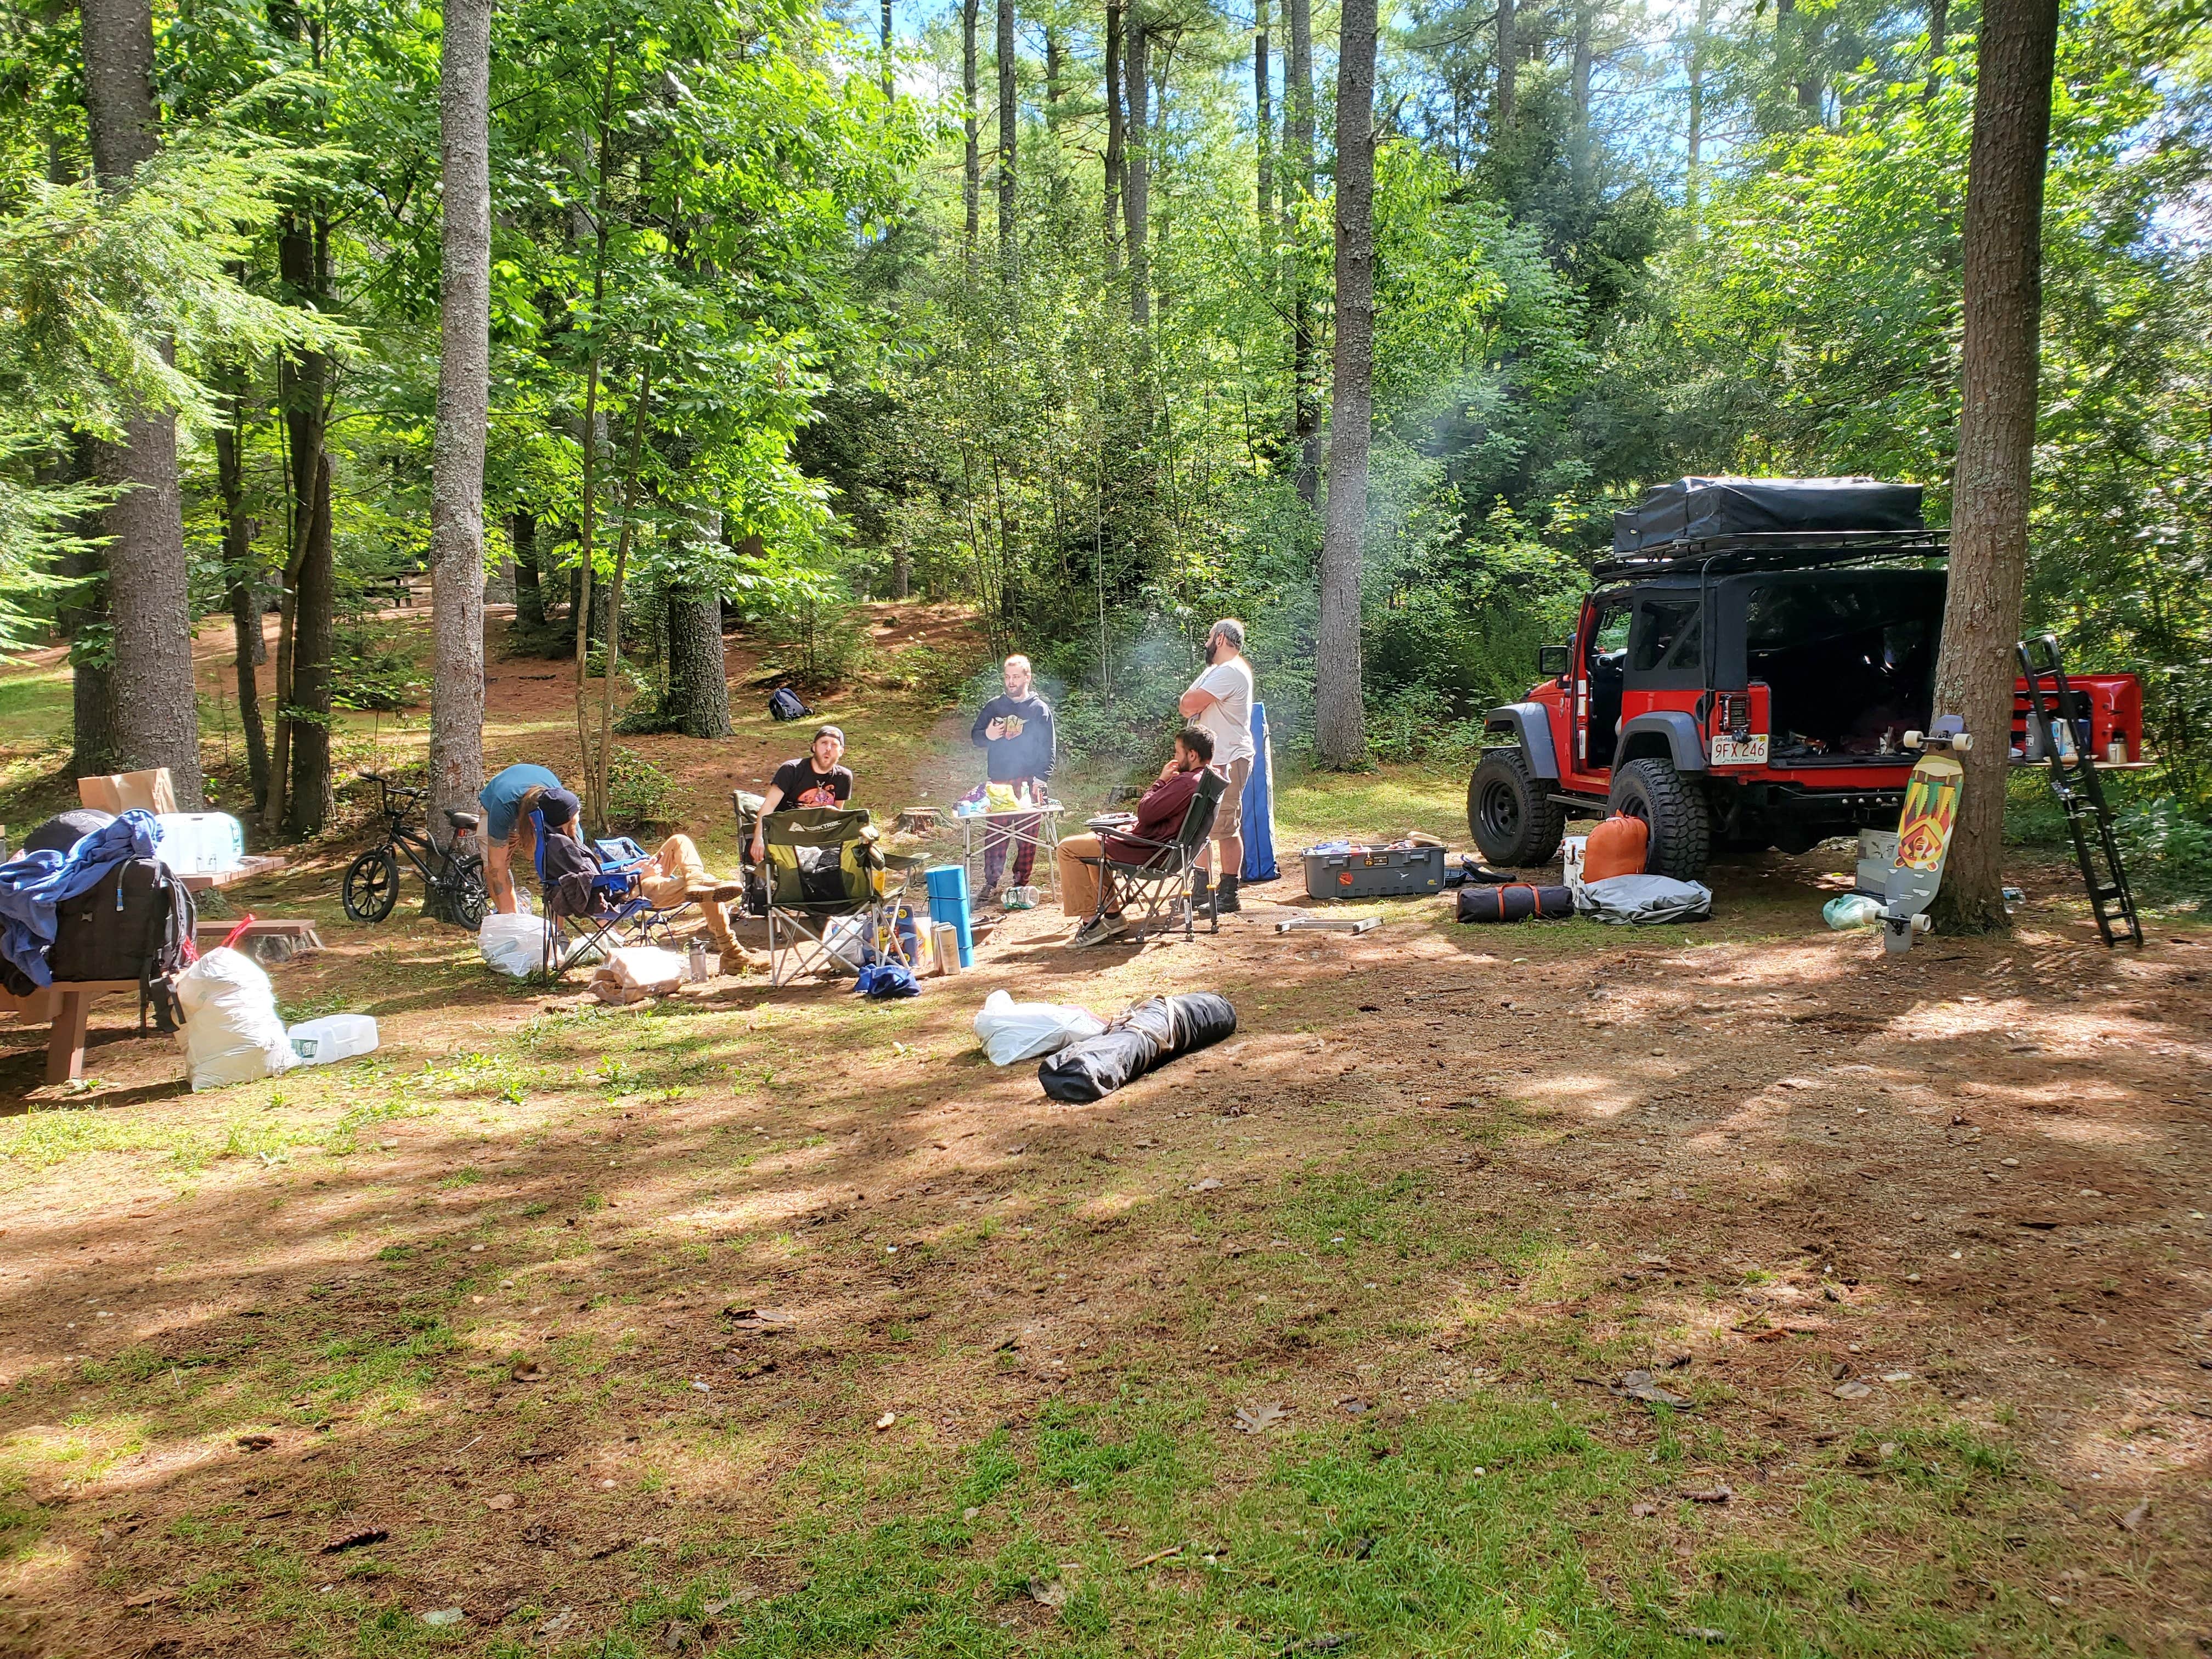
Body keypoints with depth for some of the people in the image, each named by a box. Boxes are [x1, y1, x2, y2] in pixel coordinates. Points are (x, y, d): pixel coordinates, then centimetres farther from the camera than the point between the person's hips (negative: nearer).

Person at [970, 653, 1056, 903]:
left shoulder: (1040, 709, 4)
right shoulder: (993, 706, 11)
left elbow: (1047, 750, 3)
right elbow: (974, 735, 16)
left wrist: (1040, 779, -9)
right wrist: (987, 735, -8)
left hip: (1028, 782, -2)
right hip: (997, 782, 2)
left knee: (1027, 836, 0)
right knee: (993, 835, 1)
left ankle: (1021, 884, 7)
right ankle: (990, 883, 8)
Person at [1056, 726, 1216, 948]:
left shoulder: (1186, 783, -26)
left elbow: (1145, 813, -24)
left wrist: (1161, 780, -12)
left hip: (1145, 850, -11)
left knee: (1068, 848, -6)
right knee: (1095, 842, 30)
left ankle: (1092, 923, -6)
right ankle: (1112, 916, 23)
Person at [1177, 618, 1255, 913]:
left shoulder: (1231, 672, -15)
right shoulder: (1215, 670, 21)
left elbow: (1188, 705, -20)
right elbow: (1185, 707, 20)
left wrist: (1190, 702, 1)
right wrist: (1193, 704, 0)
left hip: (1228, 762, -11)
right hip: (1207, 759, 11)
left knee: (1226, 828, -6)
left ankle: (1229, 895, -1)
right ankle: (1200, 890, 22)